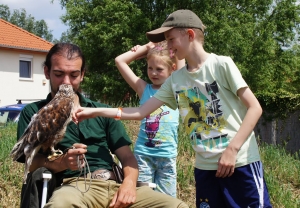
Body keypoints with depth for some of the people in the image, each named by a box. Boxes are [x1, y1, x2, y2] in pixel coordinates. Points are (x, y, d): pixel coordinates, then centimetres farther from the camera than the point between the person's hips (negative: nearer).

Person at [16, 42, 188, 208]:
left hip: (114, 186, 4)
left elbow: (127, 156, 14)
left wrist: (129, 182, -8)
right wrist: (61, 163, -20)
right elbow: (31, 162, 0)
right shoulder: (33, 113, 12)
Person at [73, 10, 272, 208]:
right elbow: (141, 111, 6)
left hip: (240, 161, -5)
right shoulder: (175, 79, 8)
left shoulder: (222, 64, -7)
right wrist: (94, 112, 0)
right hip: (205, 166, 5)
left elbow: (255, 108, -8)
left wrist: (232, 149, -15)